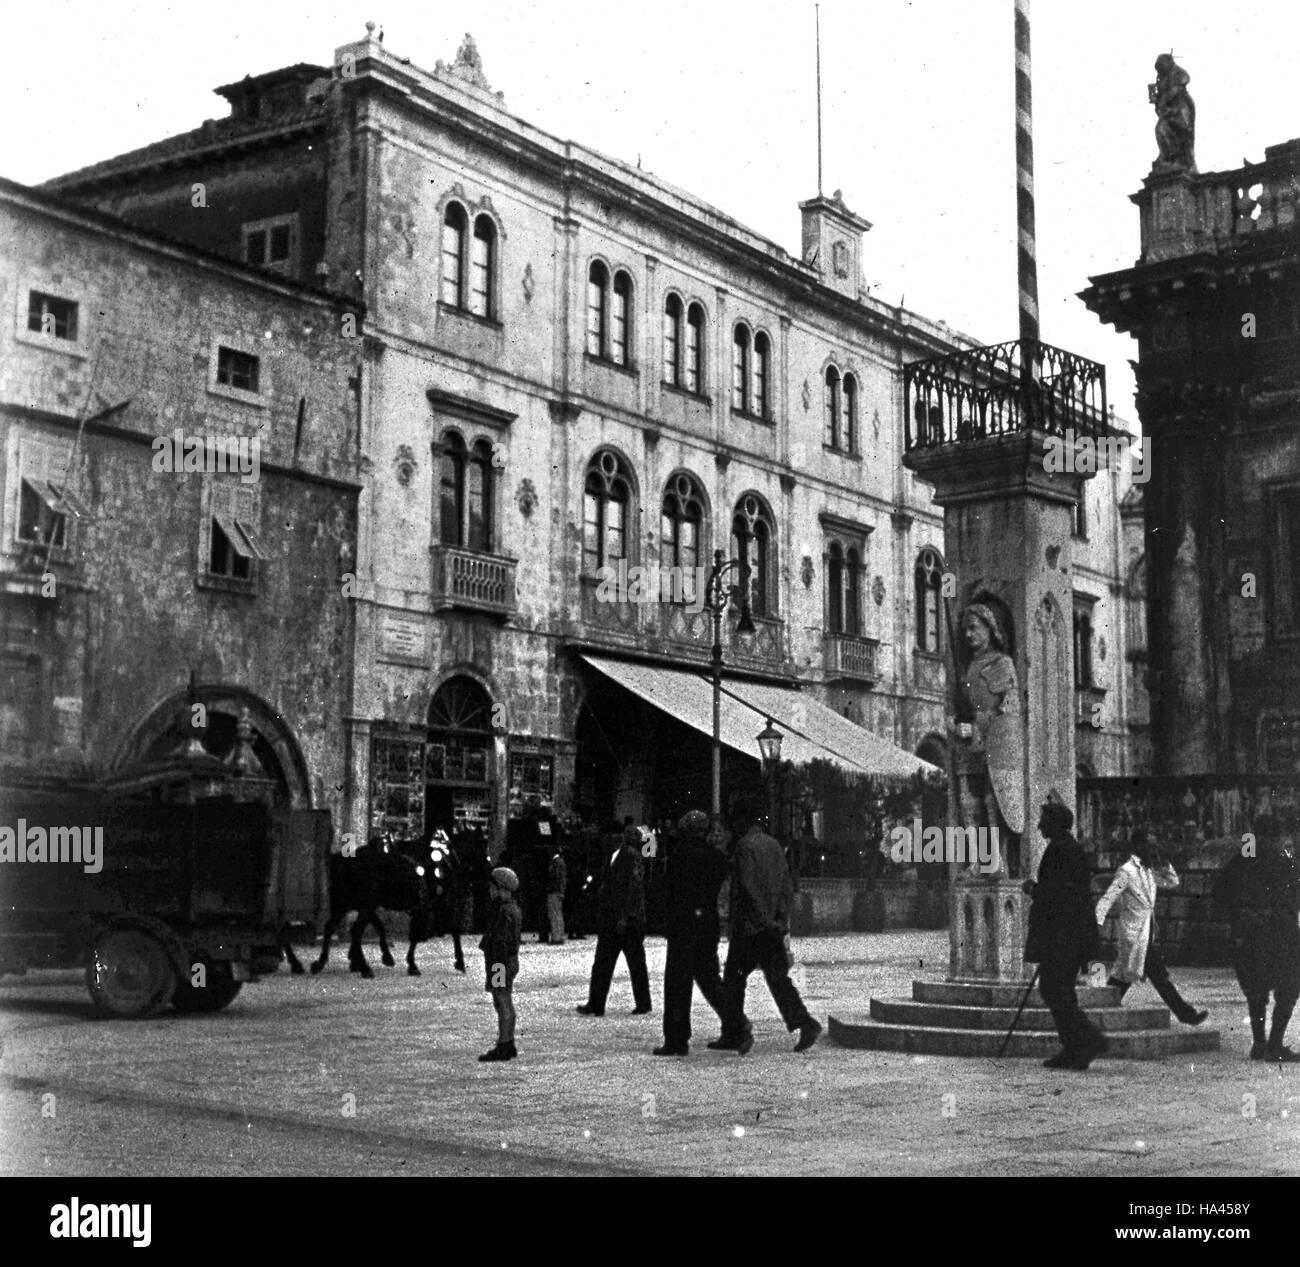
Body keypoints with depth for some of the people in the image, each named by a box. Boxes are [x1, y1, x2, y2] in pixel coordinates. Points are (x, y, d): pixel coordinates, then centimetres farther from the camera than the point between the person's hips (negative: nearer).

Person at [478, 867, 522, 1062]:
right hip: (511, 961, 10)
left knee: (503, 1005, -6)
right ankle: (508, 1045, 21)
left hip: (501, 963, -10)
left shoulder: (504, 913, -19)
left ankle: (504, 1047, -2)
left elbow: (501, 945, -22)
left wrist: (492, 974, -21)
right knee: (507, 1005, 15)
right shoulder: (512, 909, 12)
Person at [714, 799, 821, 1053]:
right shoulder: (774, 845, 13)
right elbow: (788, 885, 14)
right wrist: (782, 919, 15)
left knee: (734, 978, 5)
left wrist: (761, 917, -16)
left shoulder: (745, 845, -10)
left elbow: (747, 886, -18)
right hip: (772, 926, 7)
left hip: (750, 926, -7)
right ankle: (805, 1023, -8)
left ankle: (734, 1034, 9)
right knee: (777, 977, 6)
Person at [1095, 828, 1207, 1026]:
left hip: (1146, 934, 9)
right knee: (1159, 976, -3)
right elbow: (1107, 898, -17)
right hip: (1135, 934, -9)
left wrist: (1164, 864, 5)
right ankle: (1186, 1014, 2)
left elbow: (1173, 882, 20)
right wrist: (1098, 923, -27)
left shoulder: (1149, 871, 12)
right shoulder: (1126, 872, -14)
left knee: (1123, 977, 9)